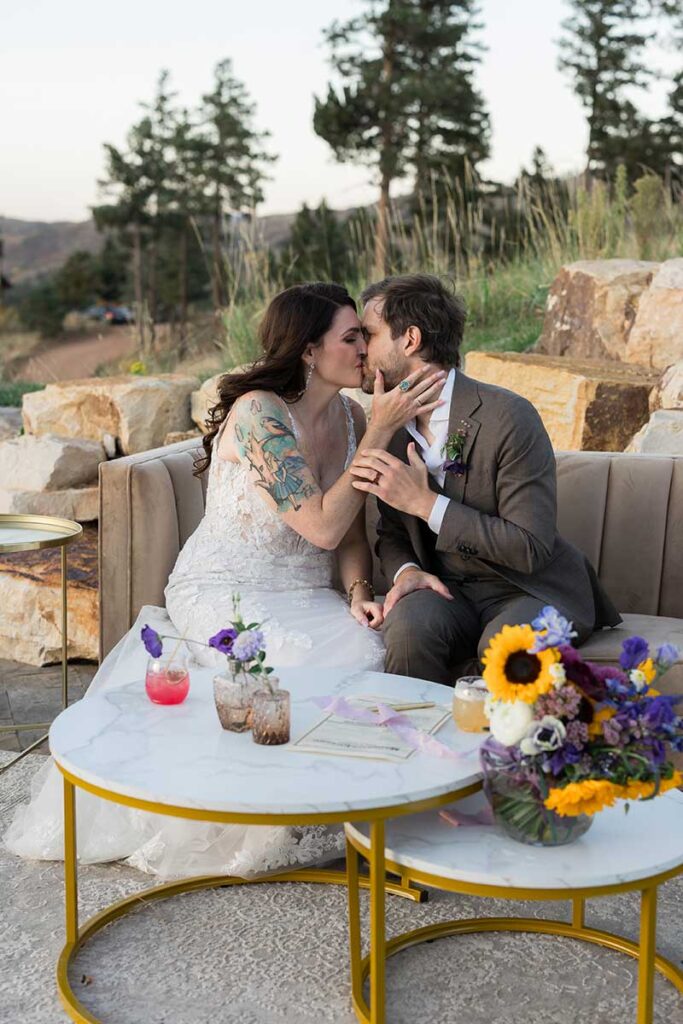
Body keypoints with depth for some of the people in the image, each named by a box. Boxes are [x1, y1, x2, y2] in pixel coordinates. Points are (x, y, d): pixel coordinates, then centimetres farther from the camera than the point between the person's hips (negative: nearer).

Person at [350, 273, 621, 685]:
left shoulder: (509, 416, -17)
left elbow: (530, 548, -20)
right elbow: (392, 534, 13)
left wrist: (426, 503, -23)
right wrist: (405, 571, -11)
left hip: (530, 590, -4)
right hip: (447, 589, 4)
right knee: (408, 625, -29)